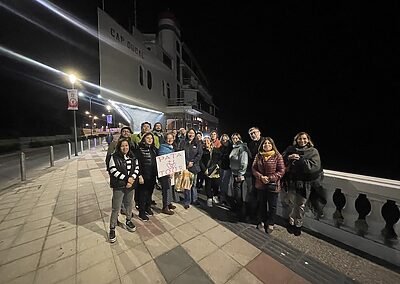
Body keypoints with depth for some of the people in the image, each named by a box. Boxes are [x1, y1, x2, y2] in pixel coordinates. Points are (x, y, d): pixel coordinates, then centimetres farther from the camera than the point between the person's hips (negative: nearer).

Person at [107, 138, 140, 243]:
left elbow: (137, 168, 3)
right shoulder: (114, 157, -10)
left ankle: (128, 221, 41)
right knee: (116, 208, 3)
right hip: (118, 186, -4)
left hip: (130, 185, 4)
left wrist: (132, 178, -14)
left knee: (129, 205, 20)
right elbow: (113, 171, -16)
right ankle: (112, 229, 21)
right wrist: (126, 178, -18)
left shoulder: (133, 157, 3)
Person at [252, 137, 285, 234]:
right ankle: (262, 221, 41)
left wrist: (270, 178, -18)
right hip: (260, 185, 3)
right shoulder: (258, 155, 0)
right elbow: (254, 168, 0)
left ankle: (270, 223, 36)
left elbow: (281, 171, -11)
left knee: (272, 206, 14)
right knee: (261, 204, 19)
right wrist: (261, 177, -15)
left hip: (273, 185, -3)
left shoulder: (277, 156, -11)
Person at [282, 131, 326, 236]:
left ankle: (298, 225, 32)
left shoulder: (313, 151, -3)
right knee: (292, 204, 12)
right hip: (292, 182, 2)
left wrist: (300, 159, -22)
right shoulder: (290, 149, 2)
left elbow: (314, 166, -15)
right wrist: (288, 158, -15)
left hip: (305, 183, -1)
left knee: (301, 205, 12)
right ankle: (291, 223, 33)